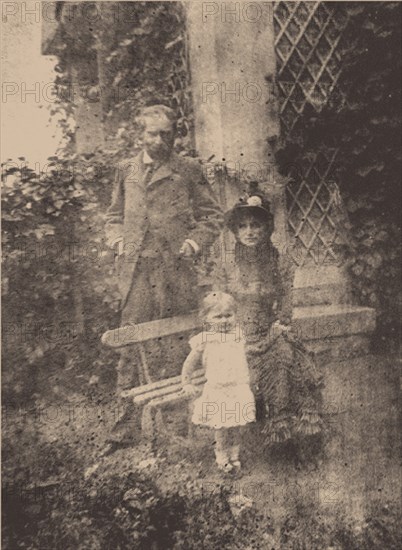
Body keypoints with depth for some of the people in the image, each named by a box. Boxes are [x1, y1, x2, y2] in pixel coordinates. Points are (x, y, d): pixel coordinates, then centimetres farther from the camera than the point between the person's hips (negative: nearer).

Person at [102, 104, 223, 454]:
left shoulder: (189, 171, 6)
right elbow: (114, 217, 25)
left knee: (169, 349, 3)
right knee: (130, 347, 4)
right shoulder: (126, 172, 15)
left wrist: (193, 241, -5)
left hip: (175, 272, -2)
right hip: (135, 273, 3)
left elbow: (213, 217, 10)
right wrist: (118, 240, 6)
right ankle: (125, 423, 14)